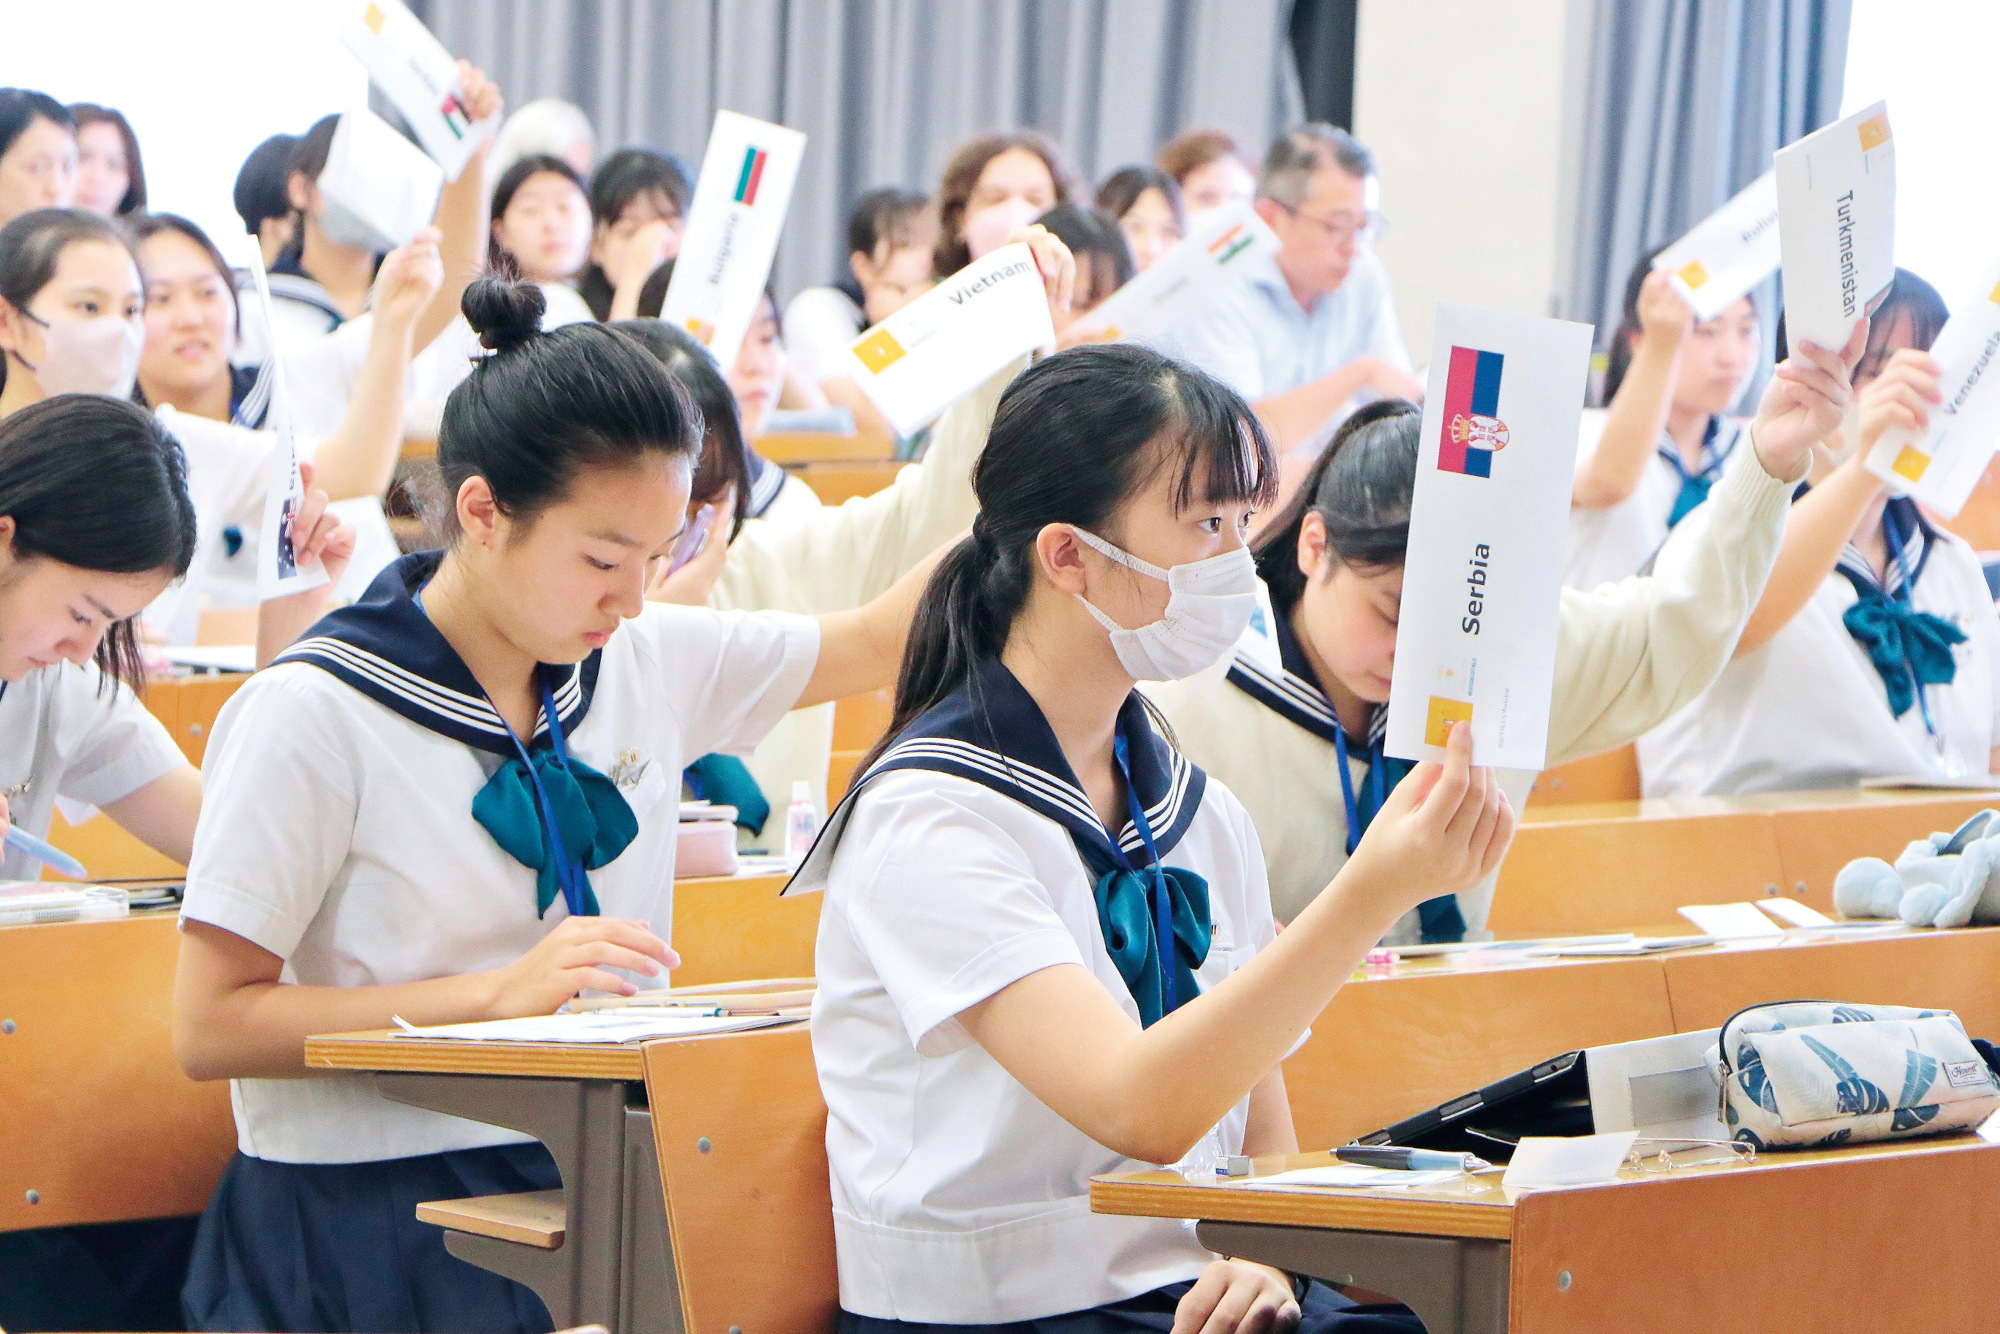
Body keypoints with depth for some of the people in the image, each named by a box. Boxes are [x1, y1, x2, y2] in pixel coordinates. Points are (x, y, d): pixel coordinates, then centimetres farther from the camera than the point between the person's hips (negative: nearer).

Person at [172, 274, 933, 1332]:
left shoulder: (648, 663, 10)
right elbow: (211, 1028, -10)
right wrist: (500, 992, -16)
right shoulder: (313, 719, -8)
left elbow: (885, 638, 23)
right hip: (376, 1222, -5)